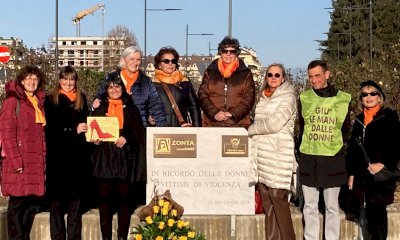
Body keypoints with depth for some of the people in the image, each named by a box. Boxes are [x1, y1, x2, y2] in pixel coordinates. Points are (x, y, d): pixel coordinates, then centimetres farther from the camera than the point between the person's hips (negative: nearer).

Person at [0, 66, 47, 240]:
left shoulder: (39, 102, 16)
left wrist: (44, 157, 11)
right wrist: (15, 161, -16)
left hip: (37, 162, 6)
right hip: (20, 162, -6)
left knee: (35, 202, 9)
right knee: (17, 202, -2)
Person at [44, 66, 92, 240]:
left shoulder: (82, 99, 14)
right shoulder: (51, 100, 3)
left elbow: (86, 123, 15)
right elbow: (50, 127, -6)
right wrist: (73, 130, -14)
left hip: (78, 155, 3)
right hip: (57, 155, -3)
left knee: (76, 199, 5)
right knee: (56, 199, -1)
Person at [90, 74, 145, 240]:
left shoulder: (131, 108, 12)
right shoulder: (99, 108, 14)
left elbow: (138, 131, 5)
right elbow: (92, 130, 12)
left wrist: (126, 138, -12)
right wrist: (95, 139, -9)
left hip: (125, 159, 0)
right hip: (104, 158, 1)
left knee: (124, 197, -1)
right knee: (104, 197, -3)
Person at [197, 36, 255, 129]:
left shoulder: (245, 73, 11)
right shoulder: (210, 72, 13)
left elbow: (249, 98, 3)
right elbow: (202, 96, 7)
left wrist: (233, 114, -11)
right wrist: (214, 113, -9)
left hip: (238, 124, -1)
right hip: (212, 124, 1)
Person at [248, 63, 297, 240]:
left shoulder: (288, 97, -3)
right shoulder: (263, 97, 18)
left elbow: (273, 124, -13)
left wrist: (251, 130, 1)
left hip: (279, 155, -6)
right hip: (262, 155, 6)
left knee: (278, 198, -8)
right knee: (266, 200, 5)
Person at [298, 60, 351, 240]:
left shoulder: (342, 99, -2)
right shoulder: (304, 98, 2)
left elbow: (346, 128, 10)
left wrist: (335, 144, 6)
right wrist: (310, 144, 8)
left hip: (333, 159, -1)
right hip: (308, 159, 2)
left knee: (332, 207, 6)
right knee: (310, 206, 8)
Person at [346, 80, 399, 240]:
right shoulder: (359, 120, 15)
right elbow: (352, 149, 17)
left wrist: (384, 164, -18)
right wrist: (351, 173, 12)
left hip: (382, 174, -5)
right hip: (362, 175, 5)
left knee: (377, 213, -6)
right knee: (369, 213, 6)